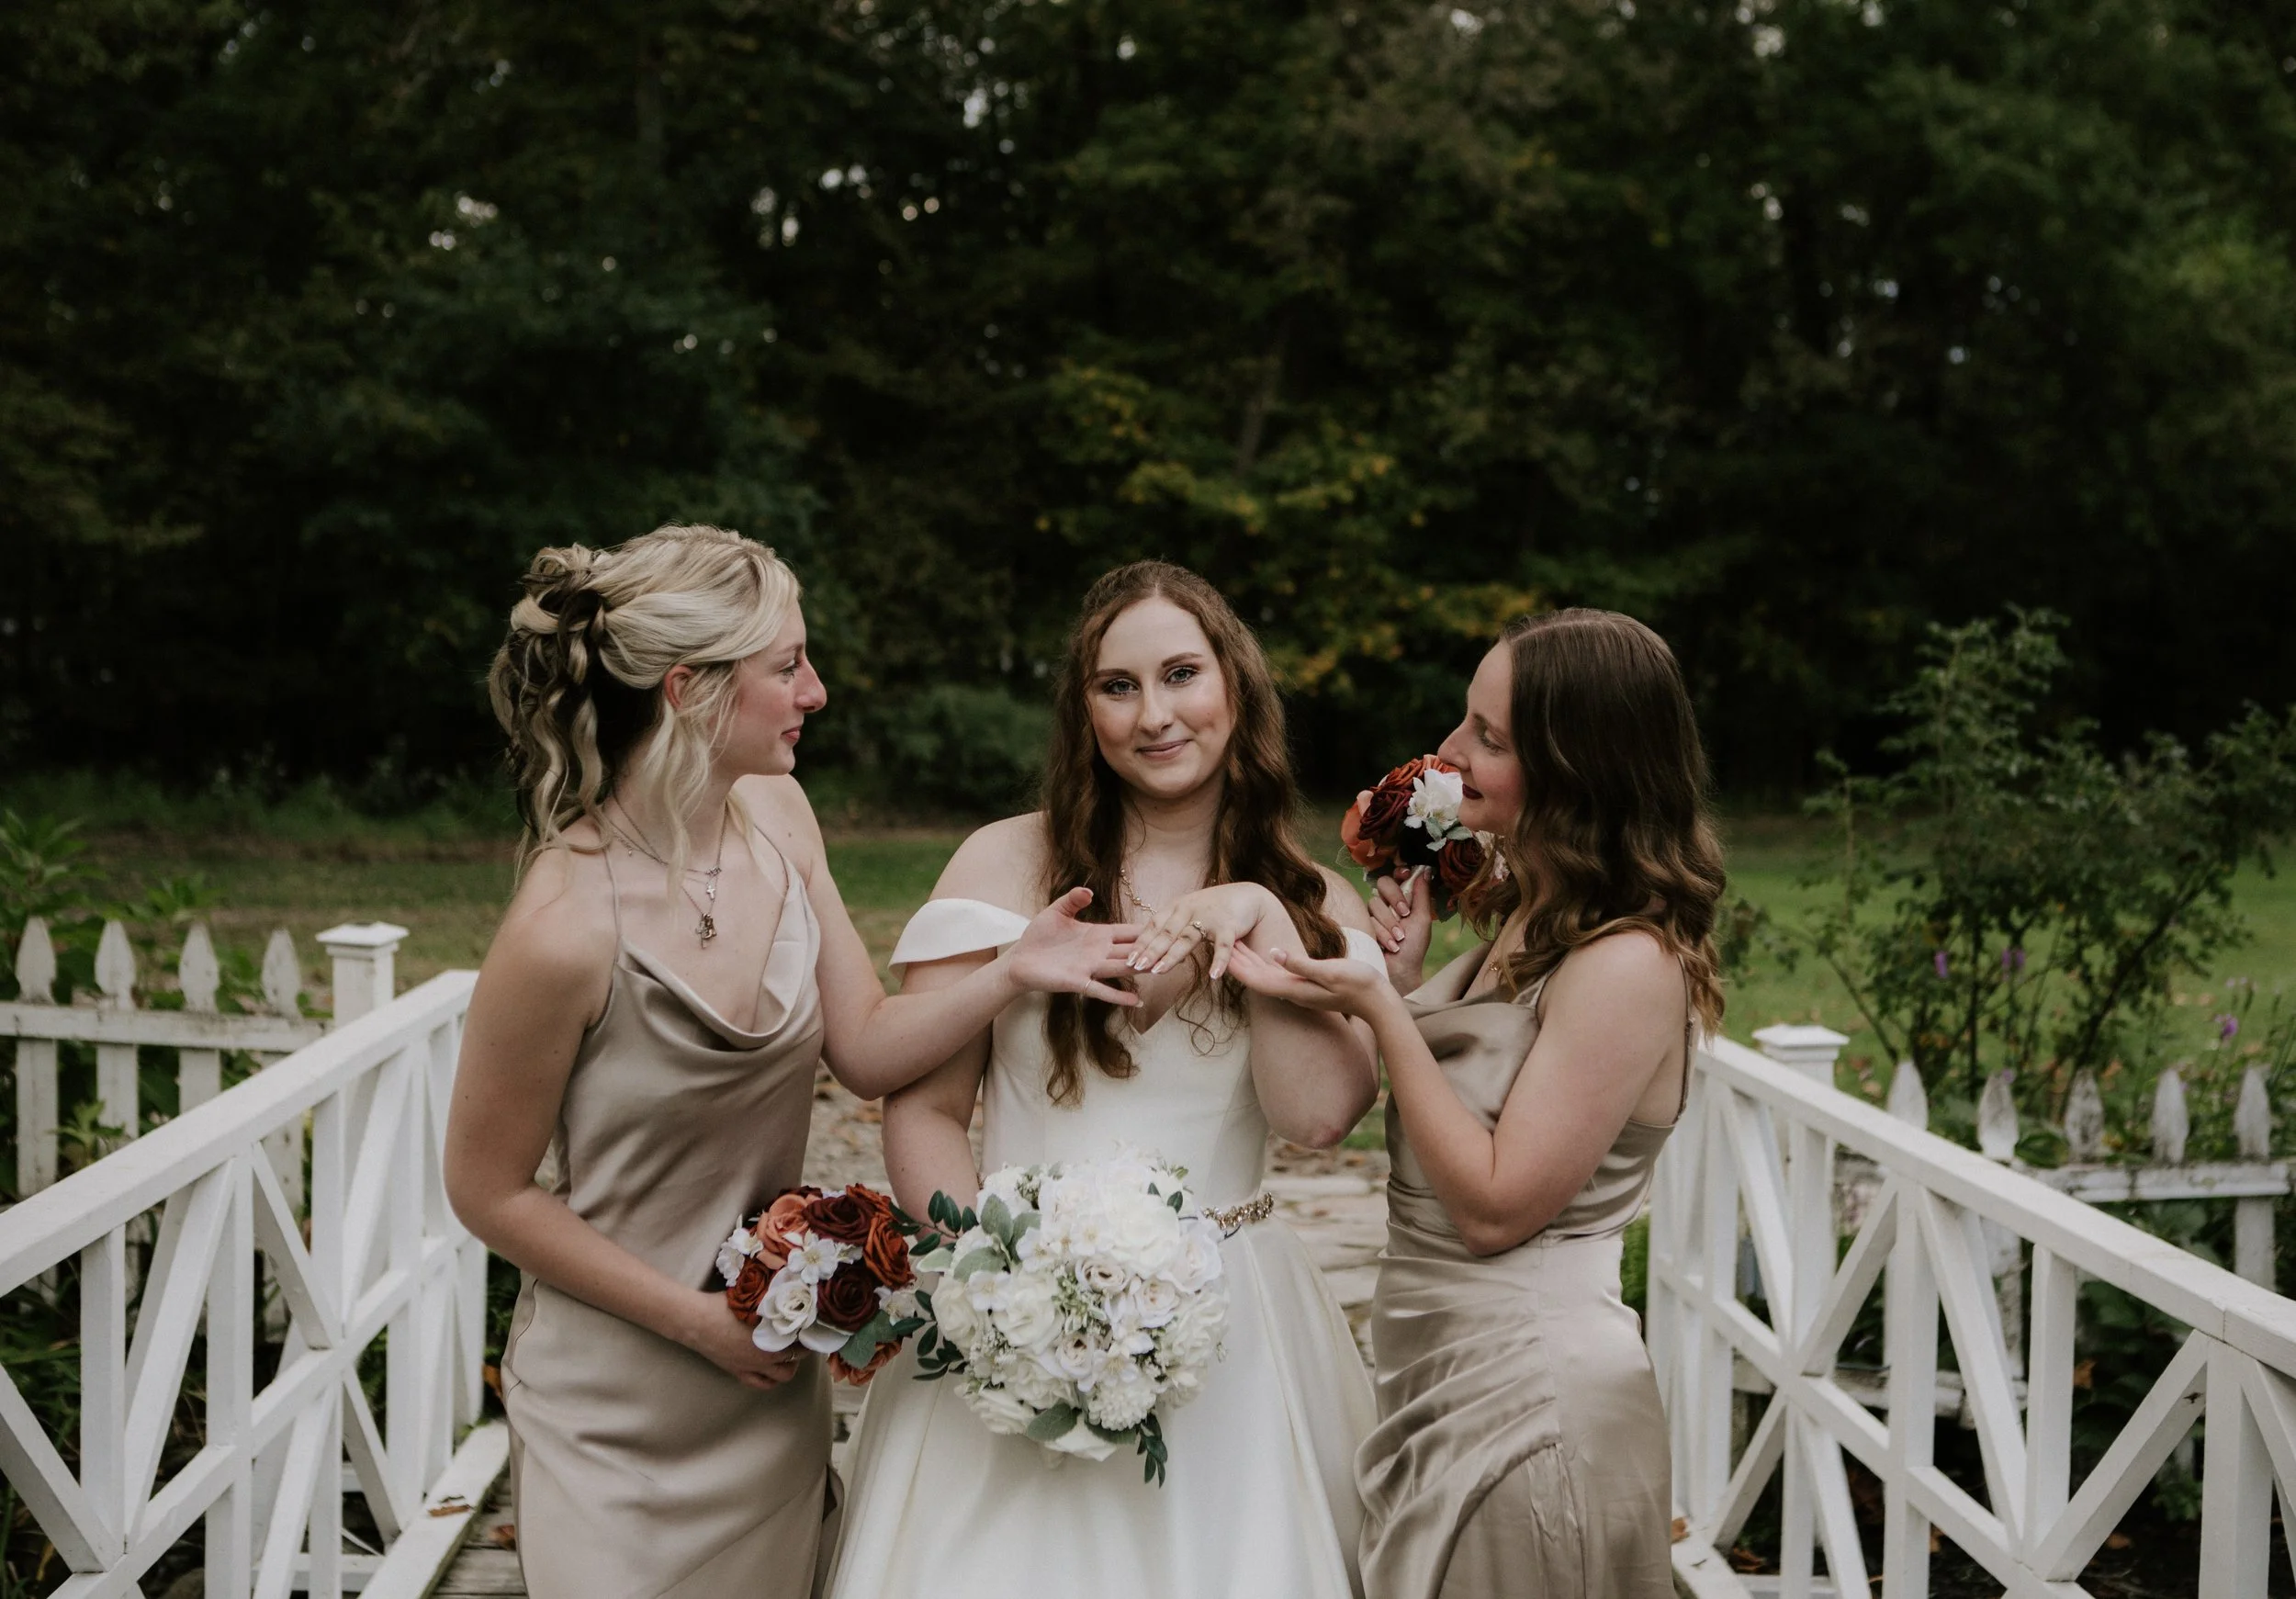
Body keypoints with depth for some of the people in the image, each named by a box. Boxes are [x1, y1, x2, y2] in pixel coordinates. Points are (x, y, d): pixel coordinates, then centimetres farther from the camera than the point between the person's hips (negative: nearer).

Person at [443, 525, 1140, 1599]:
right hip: (621, 1416, -6)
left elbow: (866, 1048, -1)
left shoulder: (775, 814, -6)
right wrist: (701, 1321, -13)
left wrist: (1013, 975, -17)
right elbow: (490, 1191, -15)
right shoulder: (566, 930, -27)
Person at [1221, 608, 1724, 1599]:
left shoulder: (1628, 965, -21)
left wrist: (1379, 1009, -21)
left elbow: (1494, 1206, -21)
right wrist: (1404, 976, 1)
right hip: (1438, 1372, 9)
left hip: (1526, 1407, -9)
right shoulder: (1530, 916, 7)